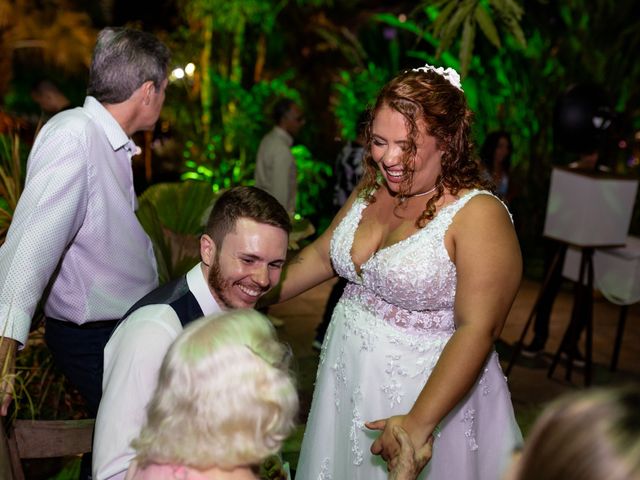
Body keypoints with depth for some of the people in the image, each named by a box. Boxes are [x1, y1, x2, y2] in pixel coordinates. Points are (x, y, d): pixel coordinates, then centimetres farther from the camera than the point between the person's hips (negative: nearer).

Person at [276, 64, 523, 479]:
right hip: (346, 380, 7)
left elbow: (477, 331, -26)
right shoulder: (371, 190, 0)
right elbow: (323, 255, 13)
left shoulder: (478, 215, -22)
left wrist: (419, 423, -31)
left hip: (428, 394, -6)